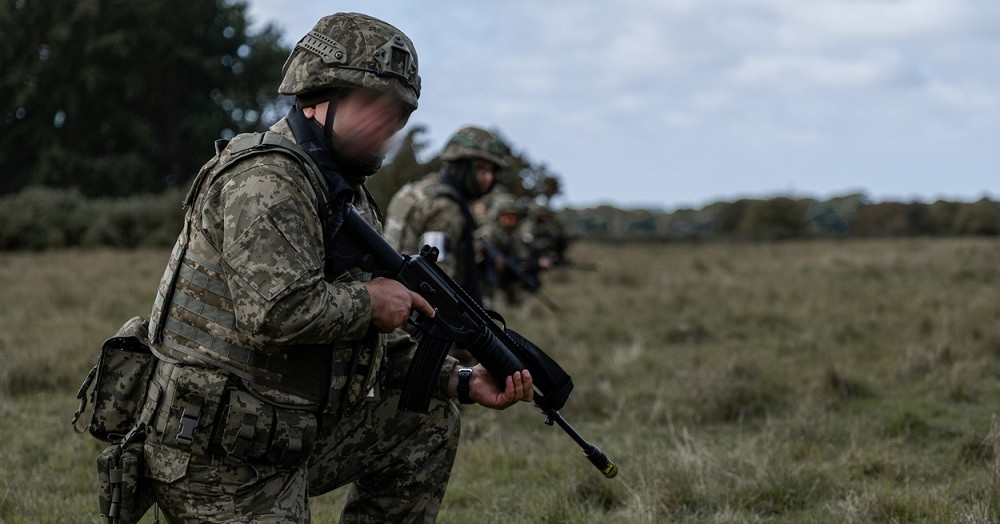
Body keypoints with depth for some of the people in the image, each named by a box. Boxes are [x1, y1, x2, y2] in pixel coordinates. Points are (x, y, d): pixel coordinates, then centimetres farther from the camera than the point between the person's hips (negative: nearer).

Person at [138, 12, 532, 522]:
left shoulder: (347, 194, 14)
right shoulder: (266, 179, -18)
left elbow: (377, 346, 17)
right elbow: (277, 314, -32)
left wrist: (463, 381, 5)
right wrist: (370, 301, -15)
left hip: (291, 439, 9)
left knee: (429, 423, 12)